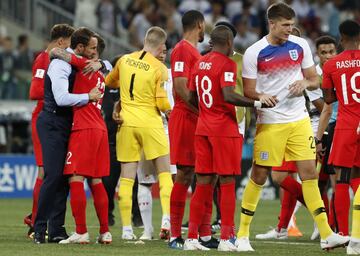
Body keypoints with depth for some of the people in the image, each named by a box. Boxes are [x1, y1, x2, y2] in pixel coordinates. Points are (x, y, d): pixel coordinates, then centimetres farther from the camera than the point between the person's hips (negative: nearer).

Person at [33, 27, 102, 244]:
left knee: (64, 177, 7)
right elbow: (61, 98, -26)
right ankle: (40, 228, -9)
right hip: (53, 125, -9)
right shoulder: (60, 65, -15)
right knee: (54, 175, -14)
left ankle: (57, 229, 10)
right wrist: (89, 96, -17)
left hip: (65, 125, 9)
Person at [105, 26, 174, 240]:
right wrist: (170, 110, 11)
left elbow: (109, 82, 21)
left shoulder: (125, 60, 4)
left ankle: (126, 228, 3)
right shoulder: (159, 69, -8)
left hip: (126, 122, 3)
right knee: (164, 172, 8)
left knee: (127, 177, 5)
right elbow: (163, 103, -11)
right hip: (150, 124, -3)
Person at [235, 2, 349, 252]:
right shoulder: (254, 53, -7)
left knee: (309, 172, -1)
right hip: (270, 123, -3)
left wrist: (305, 83, -11)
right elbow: (248, 91, -4)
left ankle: (326, 235, -2)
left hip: (299, 120, 3)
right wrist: (261, 96, -25)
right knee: (259, 175, 0)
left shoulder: (300, 46, 4)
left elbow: (315, 80, 12)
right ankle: (242, 234, 11)